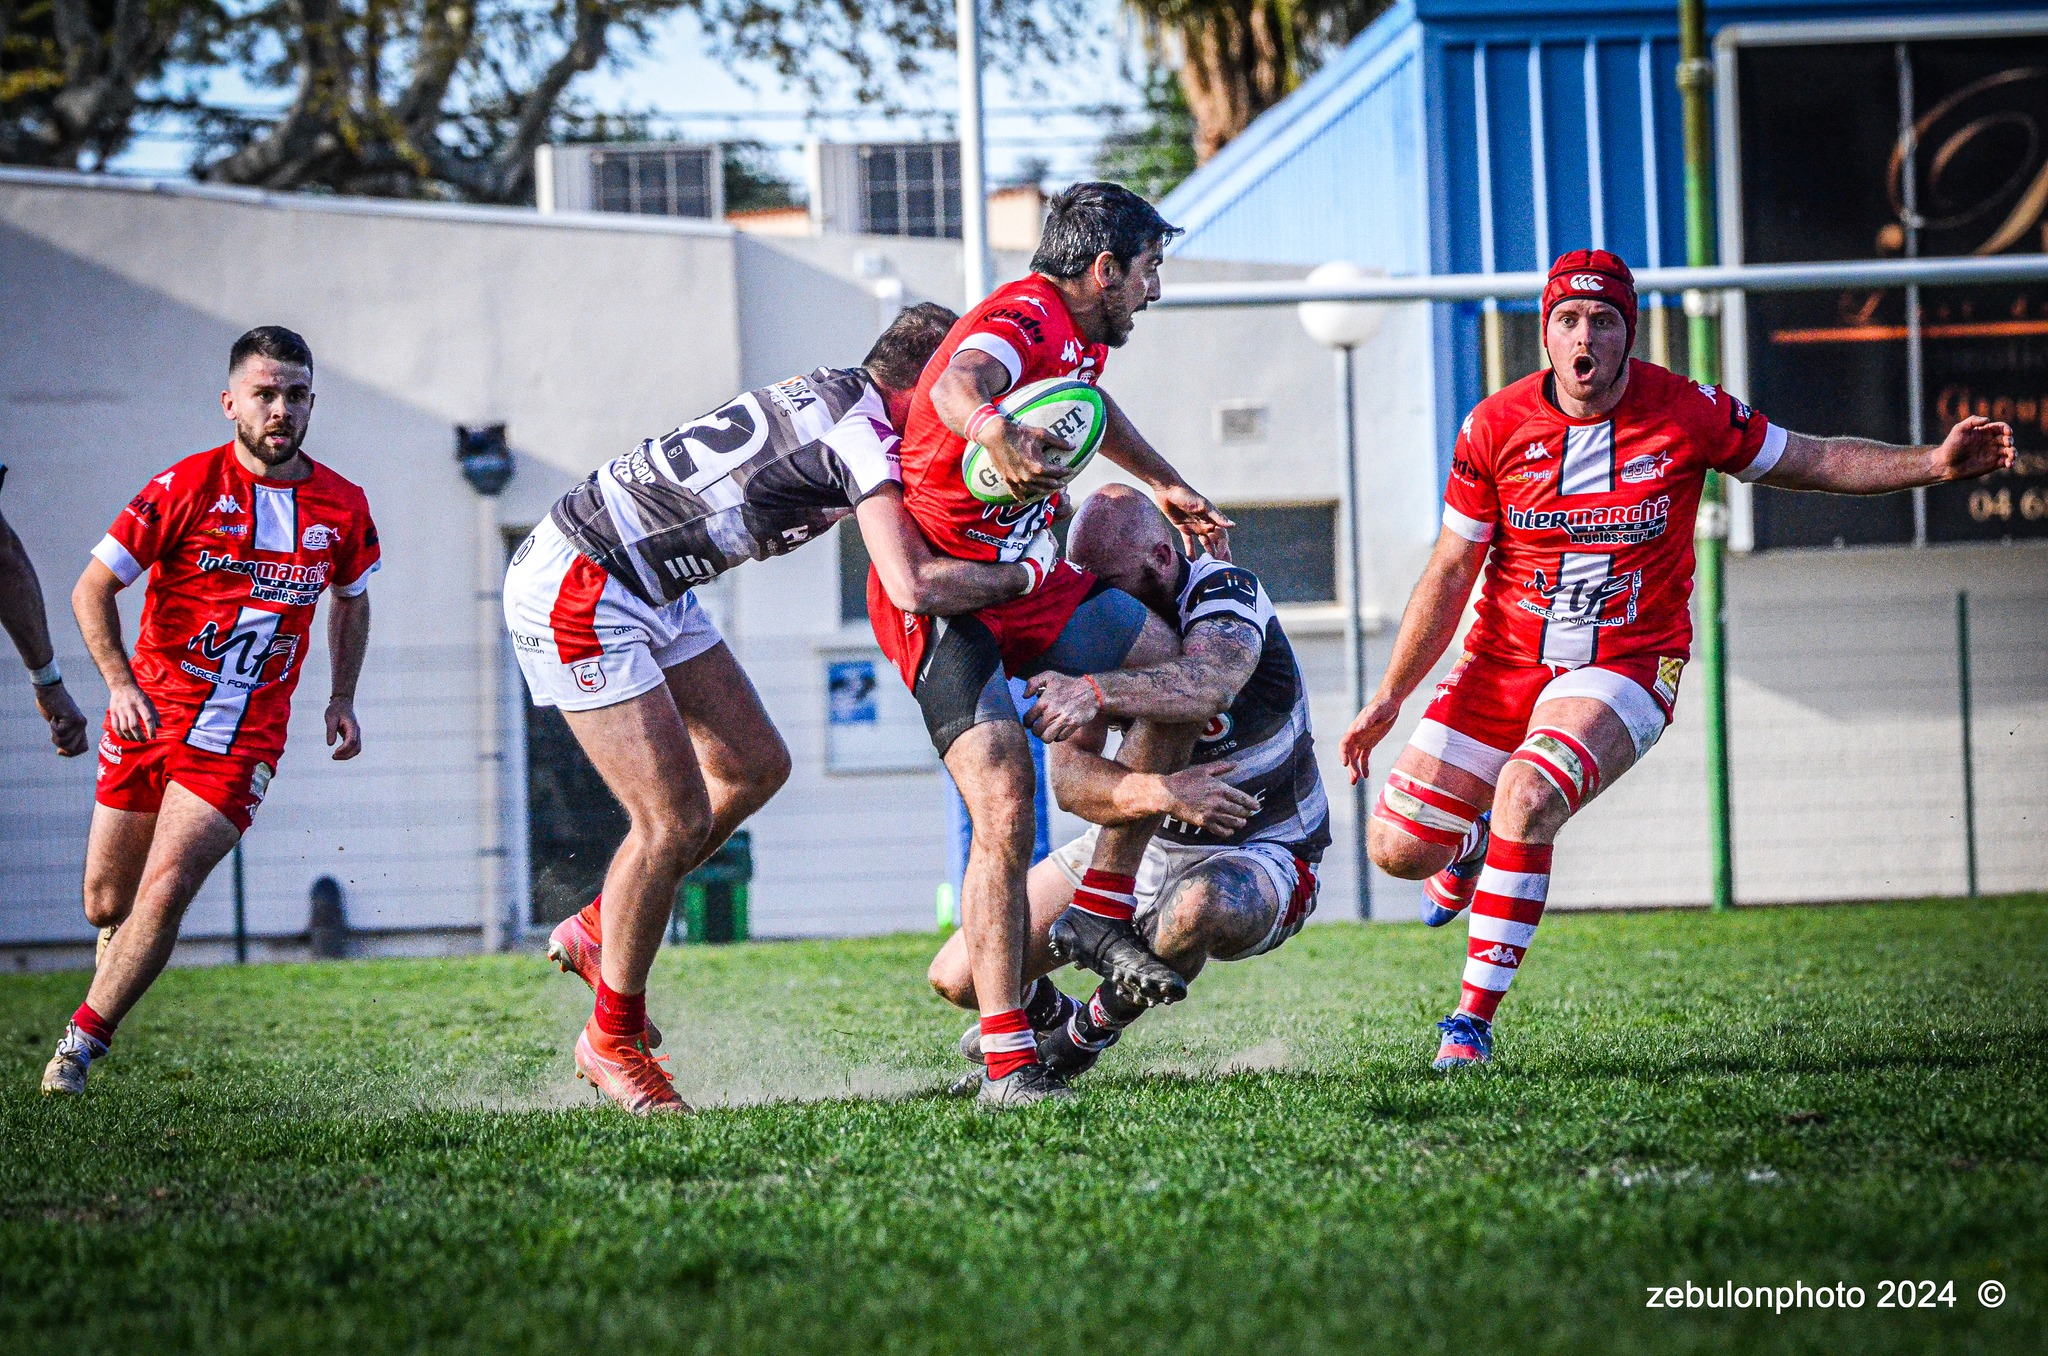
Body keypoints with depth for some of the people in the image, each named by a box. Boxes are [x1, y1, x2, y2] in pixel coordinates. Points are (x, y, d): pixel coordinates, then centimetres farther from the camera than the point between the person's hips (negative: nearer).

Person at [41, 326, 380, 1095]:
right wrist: (119, 682, -15)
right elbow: (93, 589, -3)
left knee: (164, 895, -17)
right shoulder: (187, 487, -8)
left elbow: (351, 599, 22)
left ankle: (81, 1043, -4)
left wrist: (342, 699, 11)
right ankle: (121, 969, 43)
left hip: (243, 737, 0)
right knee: (106, 906, 7)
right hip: (150, 716, 0)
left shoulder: (342, 508, 1)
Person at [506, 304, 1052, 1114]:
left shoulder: (833, 393, 6)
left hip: (652, 591, 10)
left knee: (755, 767, 14)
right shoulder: (865, 435, -22)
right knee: (675, 820, -9)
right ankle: (613, 1042, 8)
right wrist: (1027, 575, -17)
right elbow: (914, 588, -34)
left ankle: (596, 931, 28)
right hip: (577, 592, -10)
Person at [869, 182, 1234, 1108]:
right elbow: (955, 386, -45)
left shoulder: (1079, 337, 11)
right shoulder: (1024, 318, -20)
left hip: (1031, 578, 10)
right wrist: (995, 432, -67)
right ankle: (1005, 1062, -20)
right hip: (944, 597, -10)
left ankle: (1100, 911, 5)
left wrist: (1162, 484, 46)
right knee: (1004, 810, -20)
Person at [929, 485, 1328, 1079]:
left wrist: (1098, 692, -65)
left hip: (1257, 855, -5)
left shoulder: (1225, 593, -21)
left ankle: (1092, 1030, -10)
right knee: (958, 978, -6)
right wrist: (1160, 792, -42)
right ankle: (1046, 1015, 32)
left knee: (1197, 906, -43)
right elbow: (1069, 778, -21)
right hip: (1142, 844, 5)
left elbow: (1205, 688, -46)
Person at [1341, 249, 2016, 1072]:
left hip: (1625, 668, -3)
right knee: (1396, 850, -4)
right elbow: (1450, 574, 2)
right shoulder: (1496, 426, -6)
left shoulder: (1688, 415, -8)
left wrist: (1932, 464, -10)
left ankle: (1474, 1020, -21)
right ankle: (1469, 848, 37)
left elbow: (1813, 461, 4)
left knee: (1526, 796, -32)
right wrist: (1389, 697, 2)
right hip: (1503, 661, 3)